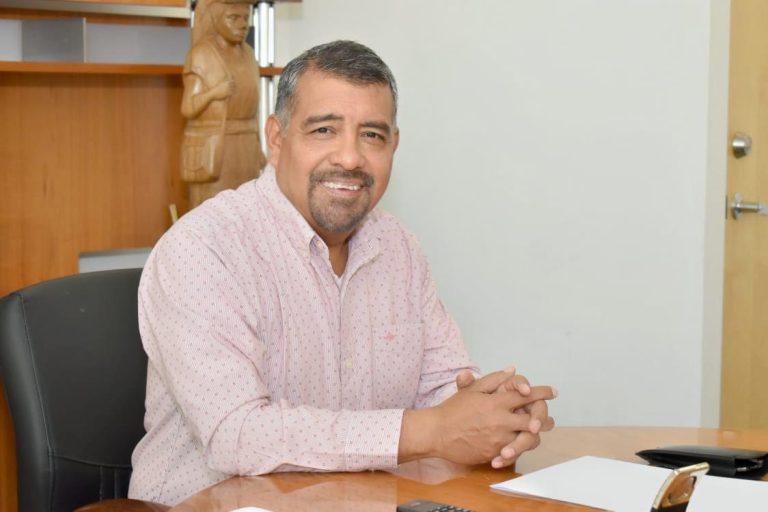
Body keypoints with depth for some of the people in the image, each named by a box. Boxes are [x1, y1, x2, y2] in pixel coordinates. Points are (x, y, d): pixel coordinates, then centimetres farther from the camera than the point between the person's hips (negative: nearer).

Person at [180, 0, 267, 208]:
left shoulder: (247, 54, 10)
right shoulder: (200, 56, -10)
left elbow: (252, 105, 13)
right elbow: (188, 109, -11)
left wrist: (256, 152, 12)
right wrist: (213, 93, -28)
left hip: (242, 150, 7)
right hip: (210, 149, -7)